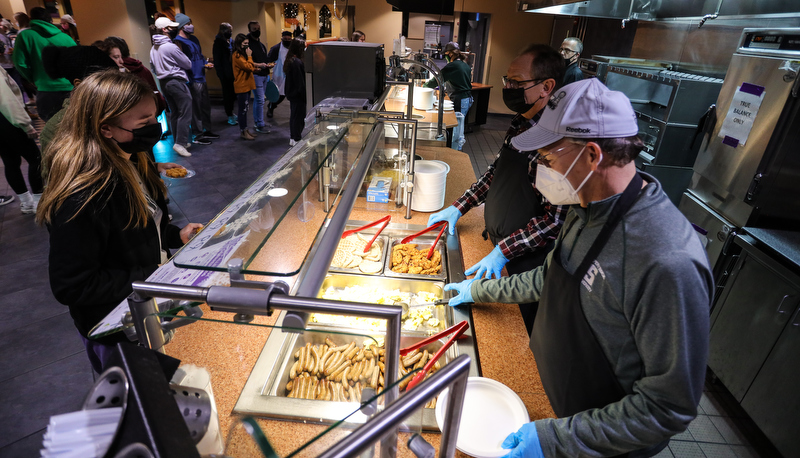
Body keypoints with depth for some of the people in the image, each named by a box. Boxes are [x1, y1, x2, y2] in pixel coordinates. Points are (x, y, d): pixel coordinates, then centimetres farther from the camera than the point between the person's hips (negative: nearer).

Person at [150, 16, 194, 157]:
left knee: (174, 113, 13)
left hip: (163, 83, 9)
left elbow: (153, 67, 21)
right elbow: (188, 64, -6)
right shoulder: (170, 47, -14)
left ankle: (179, 141, 18)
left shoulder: (153, 48, 12)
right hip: (176, 82, -9)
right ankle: (180, 143, -16)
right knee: (185, 113, -9)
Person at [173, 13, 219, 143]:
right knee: (196, 108, -4)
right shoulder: (179, 41, -10)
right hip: (193, 80, -9)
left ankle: (207, 130, 27)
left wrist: (206, 63, 6)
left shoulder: (194, 38, 15)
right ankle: (198, 136, 4)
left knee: (206, 106, 14)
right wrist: (188, 79, -20)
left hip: (201, 78, 9)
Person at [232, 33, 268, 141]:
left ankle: (245, 130, 21)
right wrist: (249, 56, -11)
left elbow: (249, 66, 20)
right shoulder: (237, 55, -16)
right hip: (241, 86, -10)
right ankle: (243, 132, 2)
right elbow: (248, 67, -21)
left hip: (246, 85, 10)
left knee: (245, 108, 14)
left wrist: (258, 65, 5)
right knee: (243, 109, -4)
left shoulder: (242, 54, 16)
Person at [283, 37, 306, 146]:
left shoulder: (289, 61, 9)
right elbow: (300, 82, -20)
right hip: (298, 94, -10)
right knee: (299, 117, 0)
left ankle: (293, 138, 26)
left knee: (293, 116, 17)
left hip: (291, 93, 10)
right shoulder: (297, 62, -20)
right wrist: (305, 96, -15)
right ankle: (296, 139, 8)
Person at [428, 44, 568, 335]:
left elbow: (556, 218, -27)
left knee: (523, 330, 13)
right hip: (499, 247, 8)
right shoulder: (521, 124, 1)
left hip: (527, 262, -8)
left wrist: (504, 251, -24)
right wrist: (459, 207, 7)